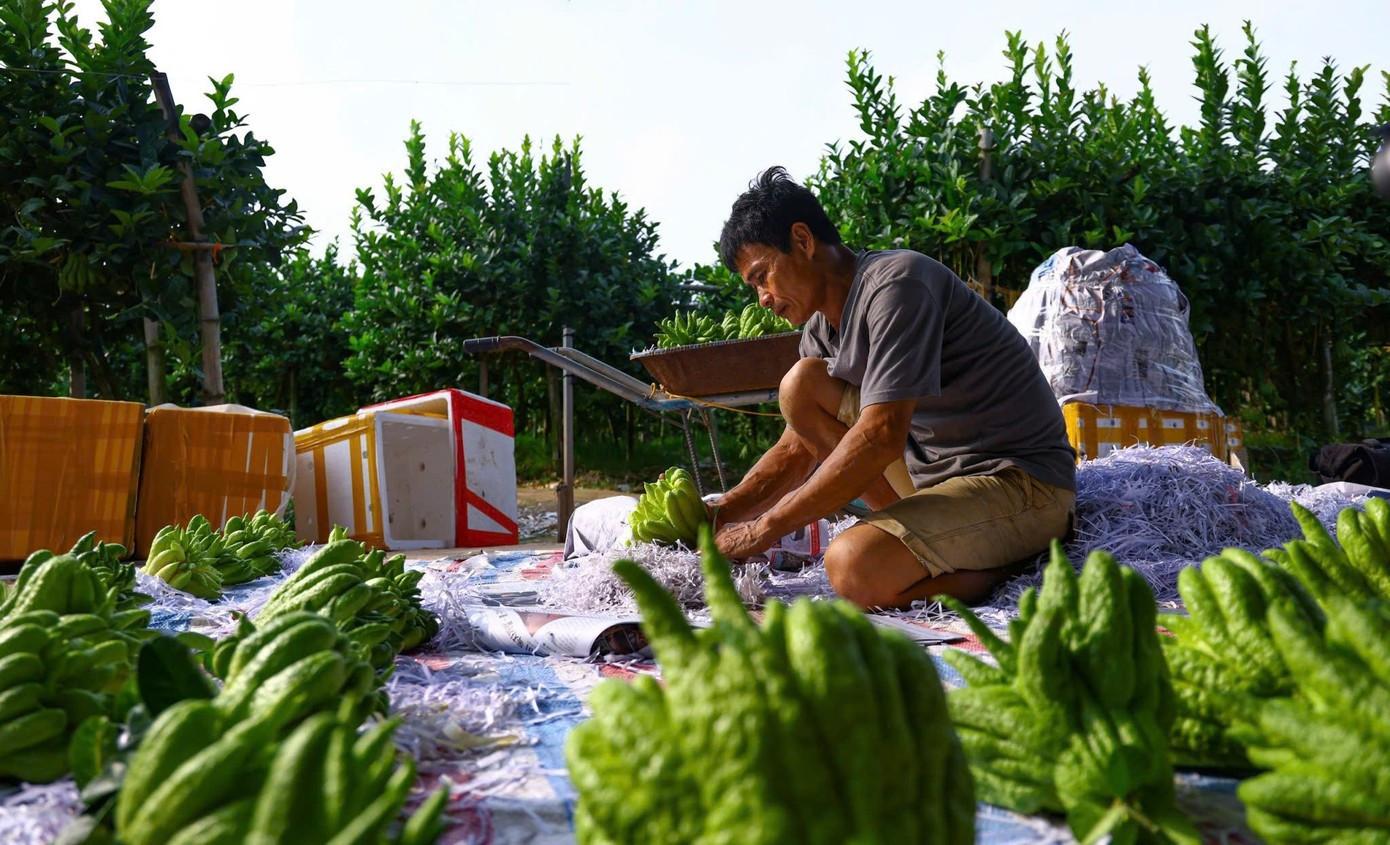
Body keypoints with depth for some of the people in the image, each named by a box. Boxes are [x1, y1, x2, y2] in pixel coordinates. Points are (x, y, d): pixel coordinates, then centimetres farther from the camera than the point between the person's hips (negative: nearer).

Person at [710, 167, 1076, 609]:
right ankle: (920, 528, -1)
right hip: (935, 470, 9)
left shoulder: (897, 283, -20)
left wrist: (763, 529, -22)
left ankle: (1007, 560, -5)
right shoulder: (823, 326, 7)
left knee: (855, 568, -30)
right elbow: (797, 449, 11)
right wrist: (718, 516, -2)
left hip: (1022, 482, -9)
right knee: (801, 386, 0)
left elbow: (881, 437, -28)